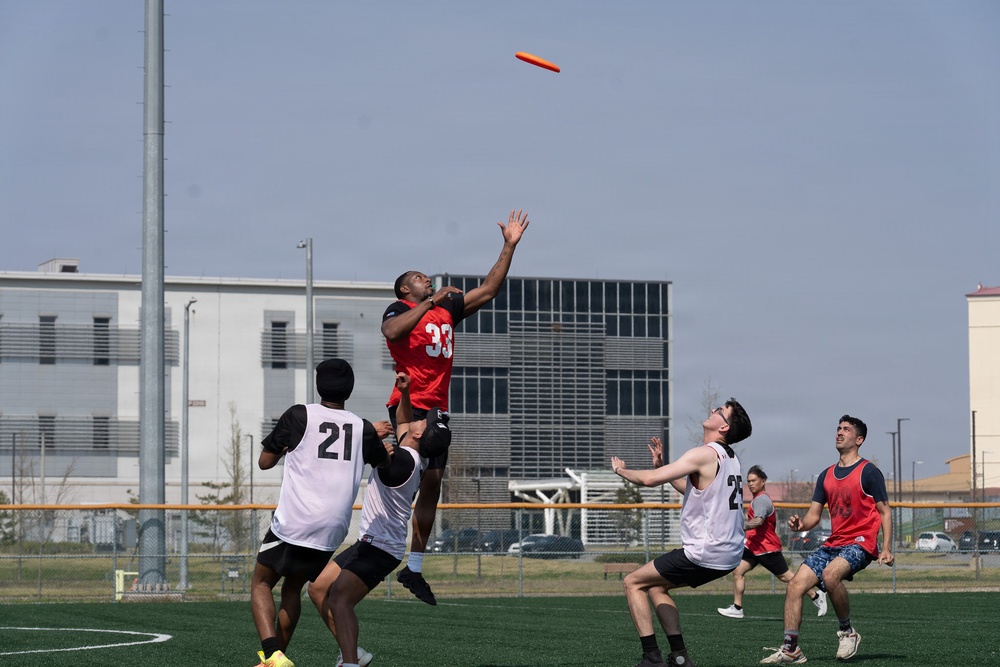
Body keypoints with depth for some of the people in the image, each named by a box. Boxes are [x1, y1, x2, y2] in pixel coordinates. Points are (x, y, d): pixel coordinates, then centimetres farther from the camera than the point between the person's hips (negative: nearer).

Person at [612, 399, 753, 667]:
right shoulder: (729, 458, 13)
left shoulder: (704, 454, -15)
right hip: (729, 555, 9)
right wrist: (661, 465, 19)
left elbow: (650, 479, -18)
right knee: (656, 587, 24)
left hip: (705, 554, -9)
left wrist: (621, 470, 1)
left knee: (633, 583, 3)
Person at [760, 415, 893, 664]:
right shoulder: (826, 475, 15)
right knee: (795, 585, -8)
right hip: (833, 544, 7)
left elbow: (885, 512, -4)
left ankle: (847, 631, -14)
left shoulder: (869, 472, -3)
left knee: (830, 574, -35)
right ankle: (790, 648, -3)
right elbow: (814, 514, 15)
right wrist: (800, 524, -8)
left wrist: (886, 548, -14)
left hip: (860, 543, -7)